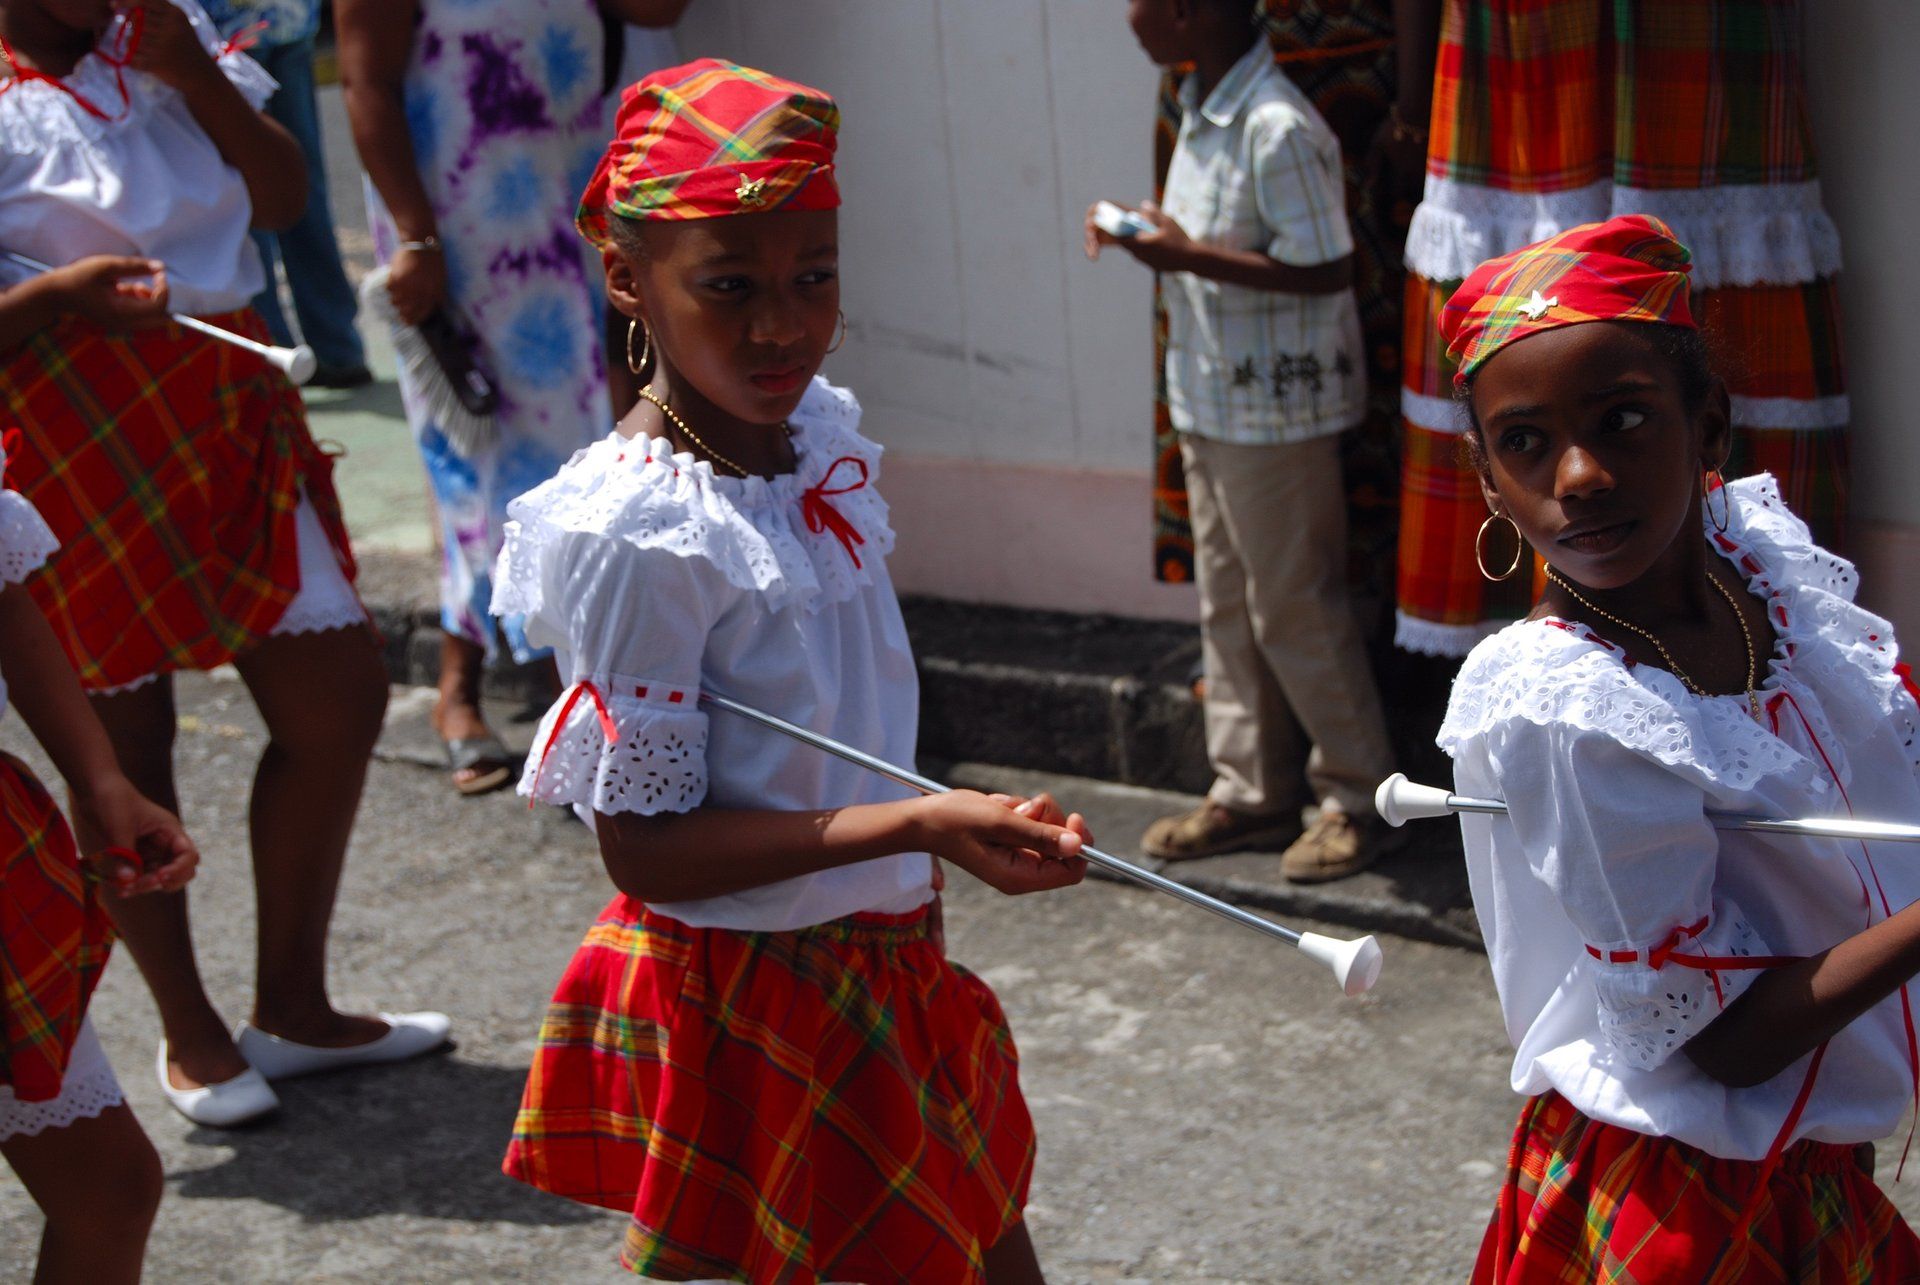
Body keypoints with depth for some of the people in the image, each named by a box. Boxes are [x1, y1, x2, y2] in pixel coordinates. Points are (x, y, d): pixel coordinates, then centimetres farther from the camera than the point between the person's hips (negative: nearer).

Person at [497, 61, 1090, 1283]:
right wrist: (917, 825, -30)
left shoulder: (828, 427, 1)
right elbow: (647, 847, -23)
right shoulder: (640, 532, -24)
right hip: (748, 991, -8)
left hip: (885, 956, 8)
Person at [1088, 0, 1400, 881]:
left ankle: (1360, 800, 16)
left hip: (1276, 405, -10)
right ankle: (1251, 792, 28)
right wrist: (1148, 233, 2)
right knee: (1227, 604, 16)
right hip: (1211, 398, 10)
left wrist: (1189, 256, -24)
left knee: (1293, 608, 1)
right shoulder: (1201, 108, 7)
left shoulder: (1276, 128, -24)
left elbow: (1324, 268, -25)